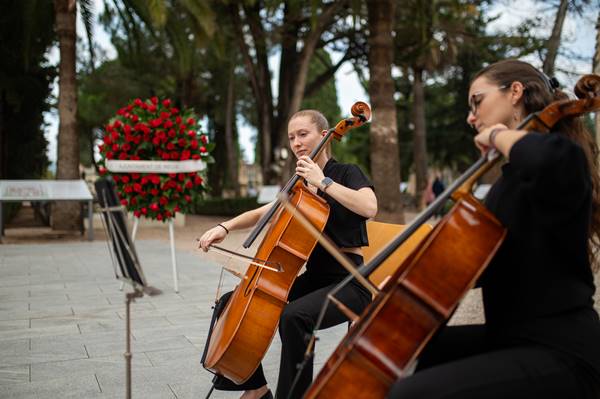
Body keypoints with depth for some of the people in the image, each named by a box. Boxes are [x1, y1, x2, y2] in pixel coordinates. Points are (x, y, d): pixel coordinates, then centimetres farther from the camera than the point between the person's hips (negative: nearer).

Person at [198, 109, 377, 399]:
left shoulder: (346, 172, -6)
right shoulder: (300, 185, 13)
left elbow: (369, 207, -27)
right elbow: (262, 214, 16)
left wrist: (322, 182, -23)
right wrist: (225, 227, -1)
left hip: (348, 281, -8)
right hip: (314, 277, 8)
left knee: (294, 316, -36)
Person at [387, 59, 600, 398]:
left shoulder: (561, 157, -13)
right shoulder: (514, 175, 16)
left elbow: (549, 158, -42)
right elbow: (487, 265, 21)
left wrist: (499, 134, -19)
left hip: (560, 352, -10)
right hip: (512, 337, 10)